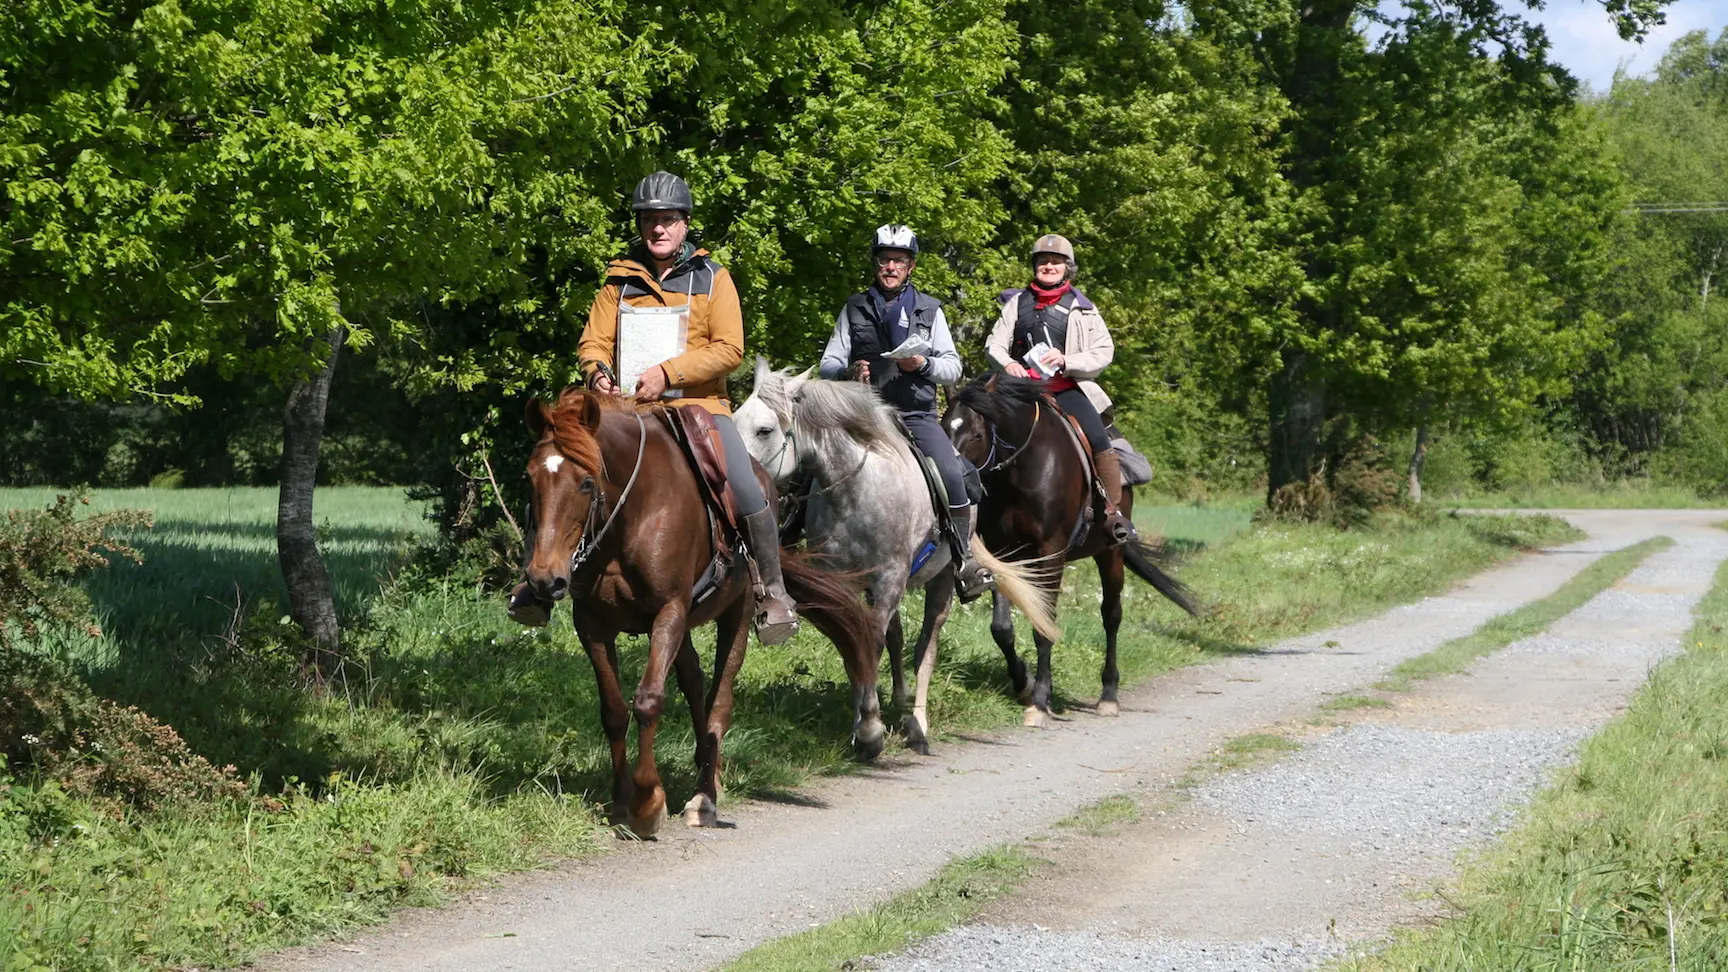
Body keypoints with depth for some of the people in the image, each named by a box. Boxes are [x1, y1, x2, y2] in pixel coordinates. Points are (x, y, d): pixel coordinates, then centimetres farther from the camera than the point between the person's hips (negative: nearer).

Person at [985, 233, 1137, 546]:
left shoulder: (1081, 309, 9)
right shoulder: (1017, 303, 14)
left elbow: (1104, 351, 4)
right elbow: (995, 343, 13)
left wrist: (1066, 360, -13)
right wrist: (1007, 363, -11)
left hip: (1066, 388, -2)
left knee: (1098, 439, -22)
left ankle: (1113, 512, -12)